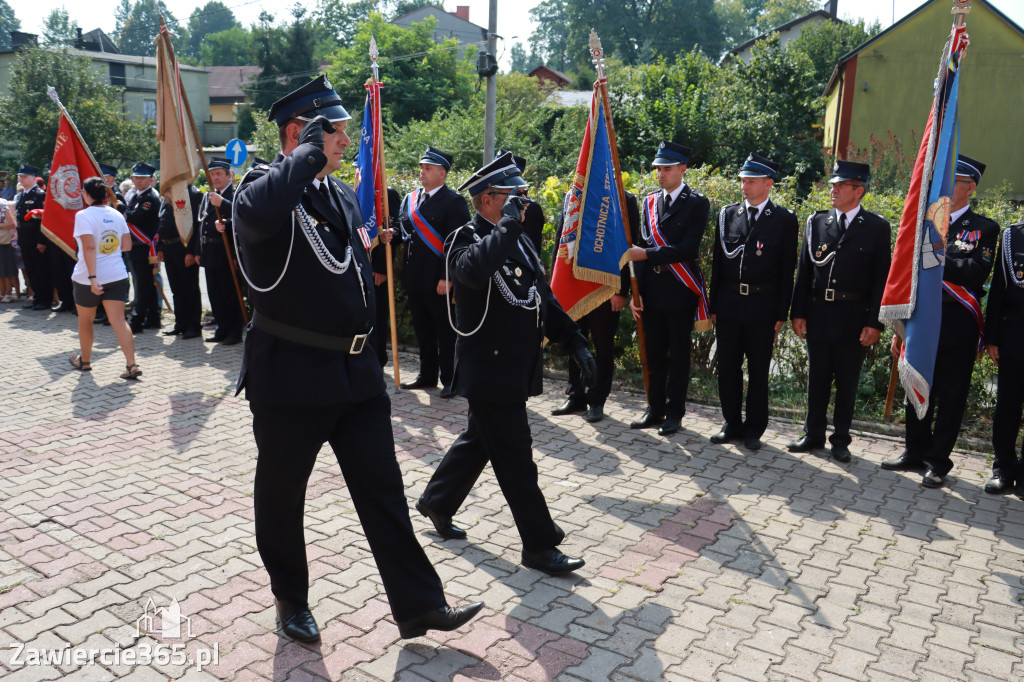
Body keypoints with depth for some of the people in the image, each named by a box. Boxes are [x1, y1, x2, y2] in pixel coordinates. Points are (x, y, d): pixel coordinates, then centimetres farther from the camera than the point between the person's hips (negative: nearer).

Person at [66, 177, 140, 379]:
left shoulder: (83, 215, -11)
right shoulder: (117, 215, 5)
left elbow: (89, 247, -21)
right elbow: (127, 245, 8)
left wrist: (92, 277, -23)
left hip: (89, 279, -4)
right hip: (117, 276, 4)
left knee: (85, 320, 16)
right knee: (119, 319, -2)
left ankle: (84, 361, 33)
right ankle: (131, 365, -15)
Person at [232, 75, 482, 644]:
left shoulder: (344, 195, 12)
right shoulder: (264, 185, -10)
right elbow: (261, 214, -37)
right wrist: (312, 151, -24)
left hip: (355, 370, 6)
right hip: (290, 376, -6)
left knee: (383, 490, 9)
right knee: (281, 494, 13)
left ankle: (419, 604, 18)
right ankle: (291, 601, 34)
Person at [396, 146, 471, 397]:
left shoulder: (454, 201, -7)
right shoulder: (410, 199, 14)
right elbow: (403, 230, 18)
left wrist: (447, 278, -18)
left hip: (438, 281, -7)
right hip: (414, 278, 7)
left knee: (445, 331, 2)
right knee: (423, 330, 15)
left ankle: (449, 379, 12)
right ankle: (427, 375, 27)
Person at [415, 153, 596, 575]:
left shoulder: (518, 241, 14)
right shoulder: (465, 240, -12)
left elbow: (544, 298, 17)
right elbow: (476, 269, -38)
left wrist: (575, 343, 10)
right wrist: (508, 223, -28)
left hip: (519, 367, 9)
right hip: (490, 369, -9)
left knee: (479, 441, 22)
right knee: (516, 461, 0)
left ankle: (436, 502, 41)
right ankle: (539, 544, 12)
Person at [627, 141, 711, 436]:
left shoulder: (697, 203, -5)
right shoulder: (649, 202, 11)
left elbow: (688, 249, -15)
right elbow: (642, 246, 9)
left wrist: (646, 254, -18)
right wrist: (635, 291, 2)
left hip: (679, 290, -4)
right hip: (651, 288, 5)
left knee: (678, 353, 6)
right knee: (654, 352, 11)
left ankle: (674, 411, 17)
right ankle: (655, 407, 23)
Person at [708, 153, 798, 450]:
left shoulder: (785, 220, -1)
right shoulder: (728, 214, 8)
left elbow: (787, 271, -1)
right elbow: (718, 262, 10)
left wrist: (782, 314, -5)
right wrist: (713, 304, 6)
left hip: (762, 307, -3)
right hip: (728, 305, 3)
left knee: (758, 372, 7)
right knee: (728, 368, 9)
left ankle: (754, 429, 20)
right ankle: (732, 424, 23)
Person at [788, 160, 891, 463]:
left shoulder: (877, 227, -2)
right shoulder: (816, 222, 6)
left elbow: (881, 278, -4)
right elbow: (804, 270, 7)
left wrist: (874, 322, -9)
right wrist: (798, 312, 1)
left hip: (854, 318, -2)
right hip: (818, 314, 3)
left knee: (847, 382, 8)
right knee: (817, 378, 12)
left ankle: (841, 439, 22)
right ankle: (813, 435, 26)